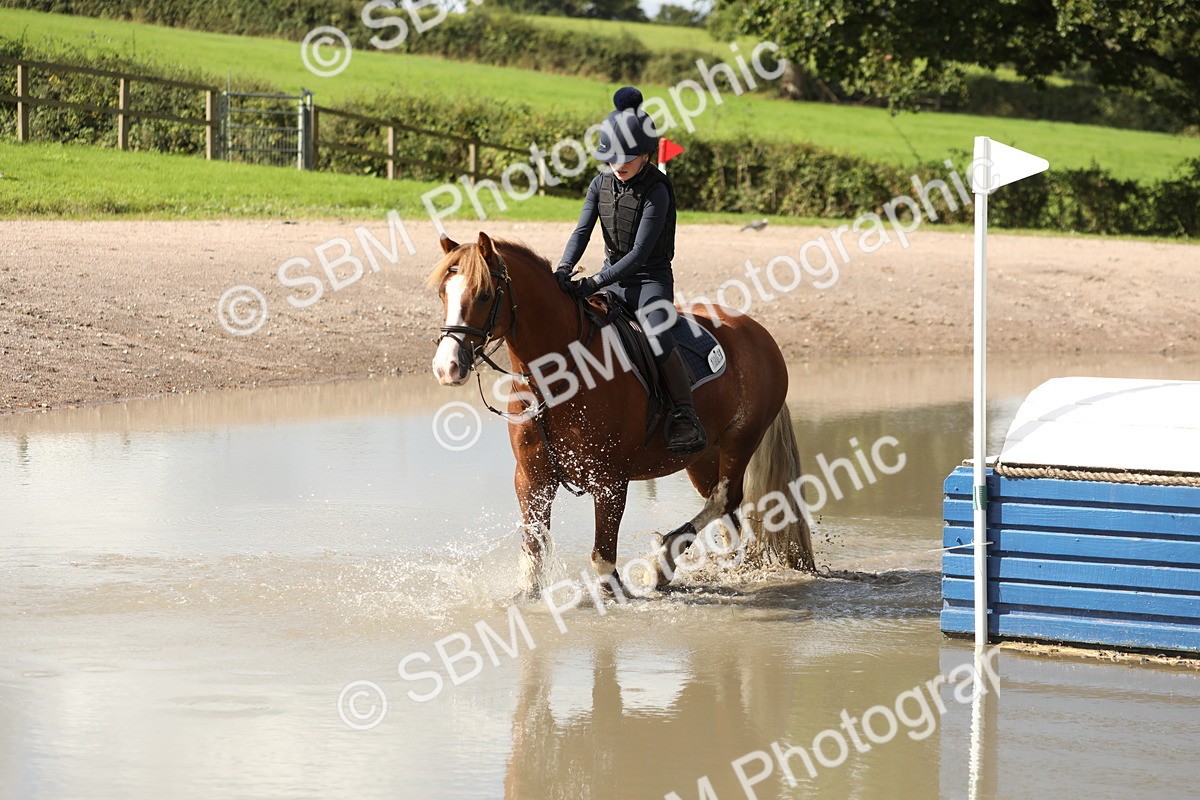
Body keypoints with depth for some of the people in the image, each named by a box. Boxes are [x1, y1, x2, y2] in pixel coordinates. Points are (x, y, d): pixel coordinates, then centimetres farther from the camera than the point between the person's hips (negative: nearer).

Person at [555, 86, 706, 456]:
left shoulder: (656, 191, -18)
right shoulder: (602, 184, 1)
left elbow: (640, 252, -23)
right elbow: (582, 231, -3)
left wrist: (594, 283, -31)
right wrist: (564, 270, -23)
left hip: (651, 278, -7)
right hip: (613, 277, 7)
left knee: (657, 336, -32)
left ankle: (686, 420, -29)